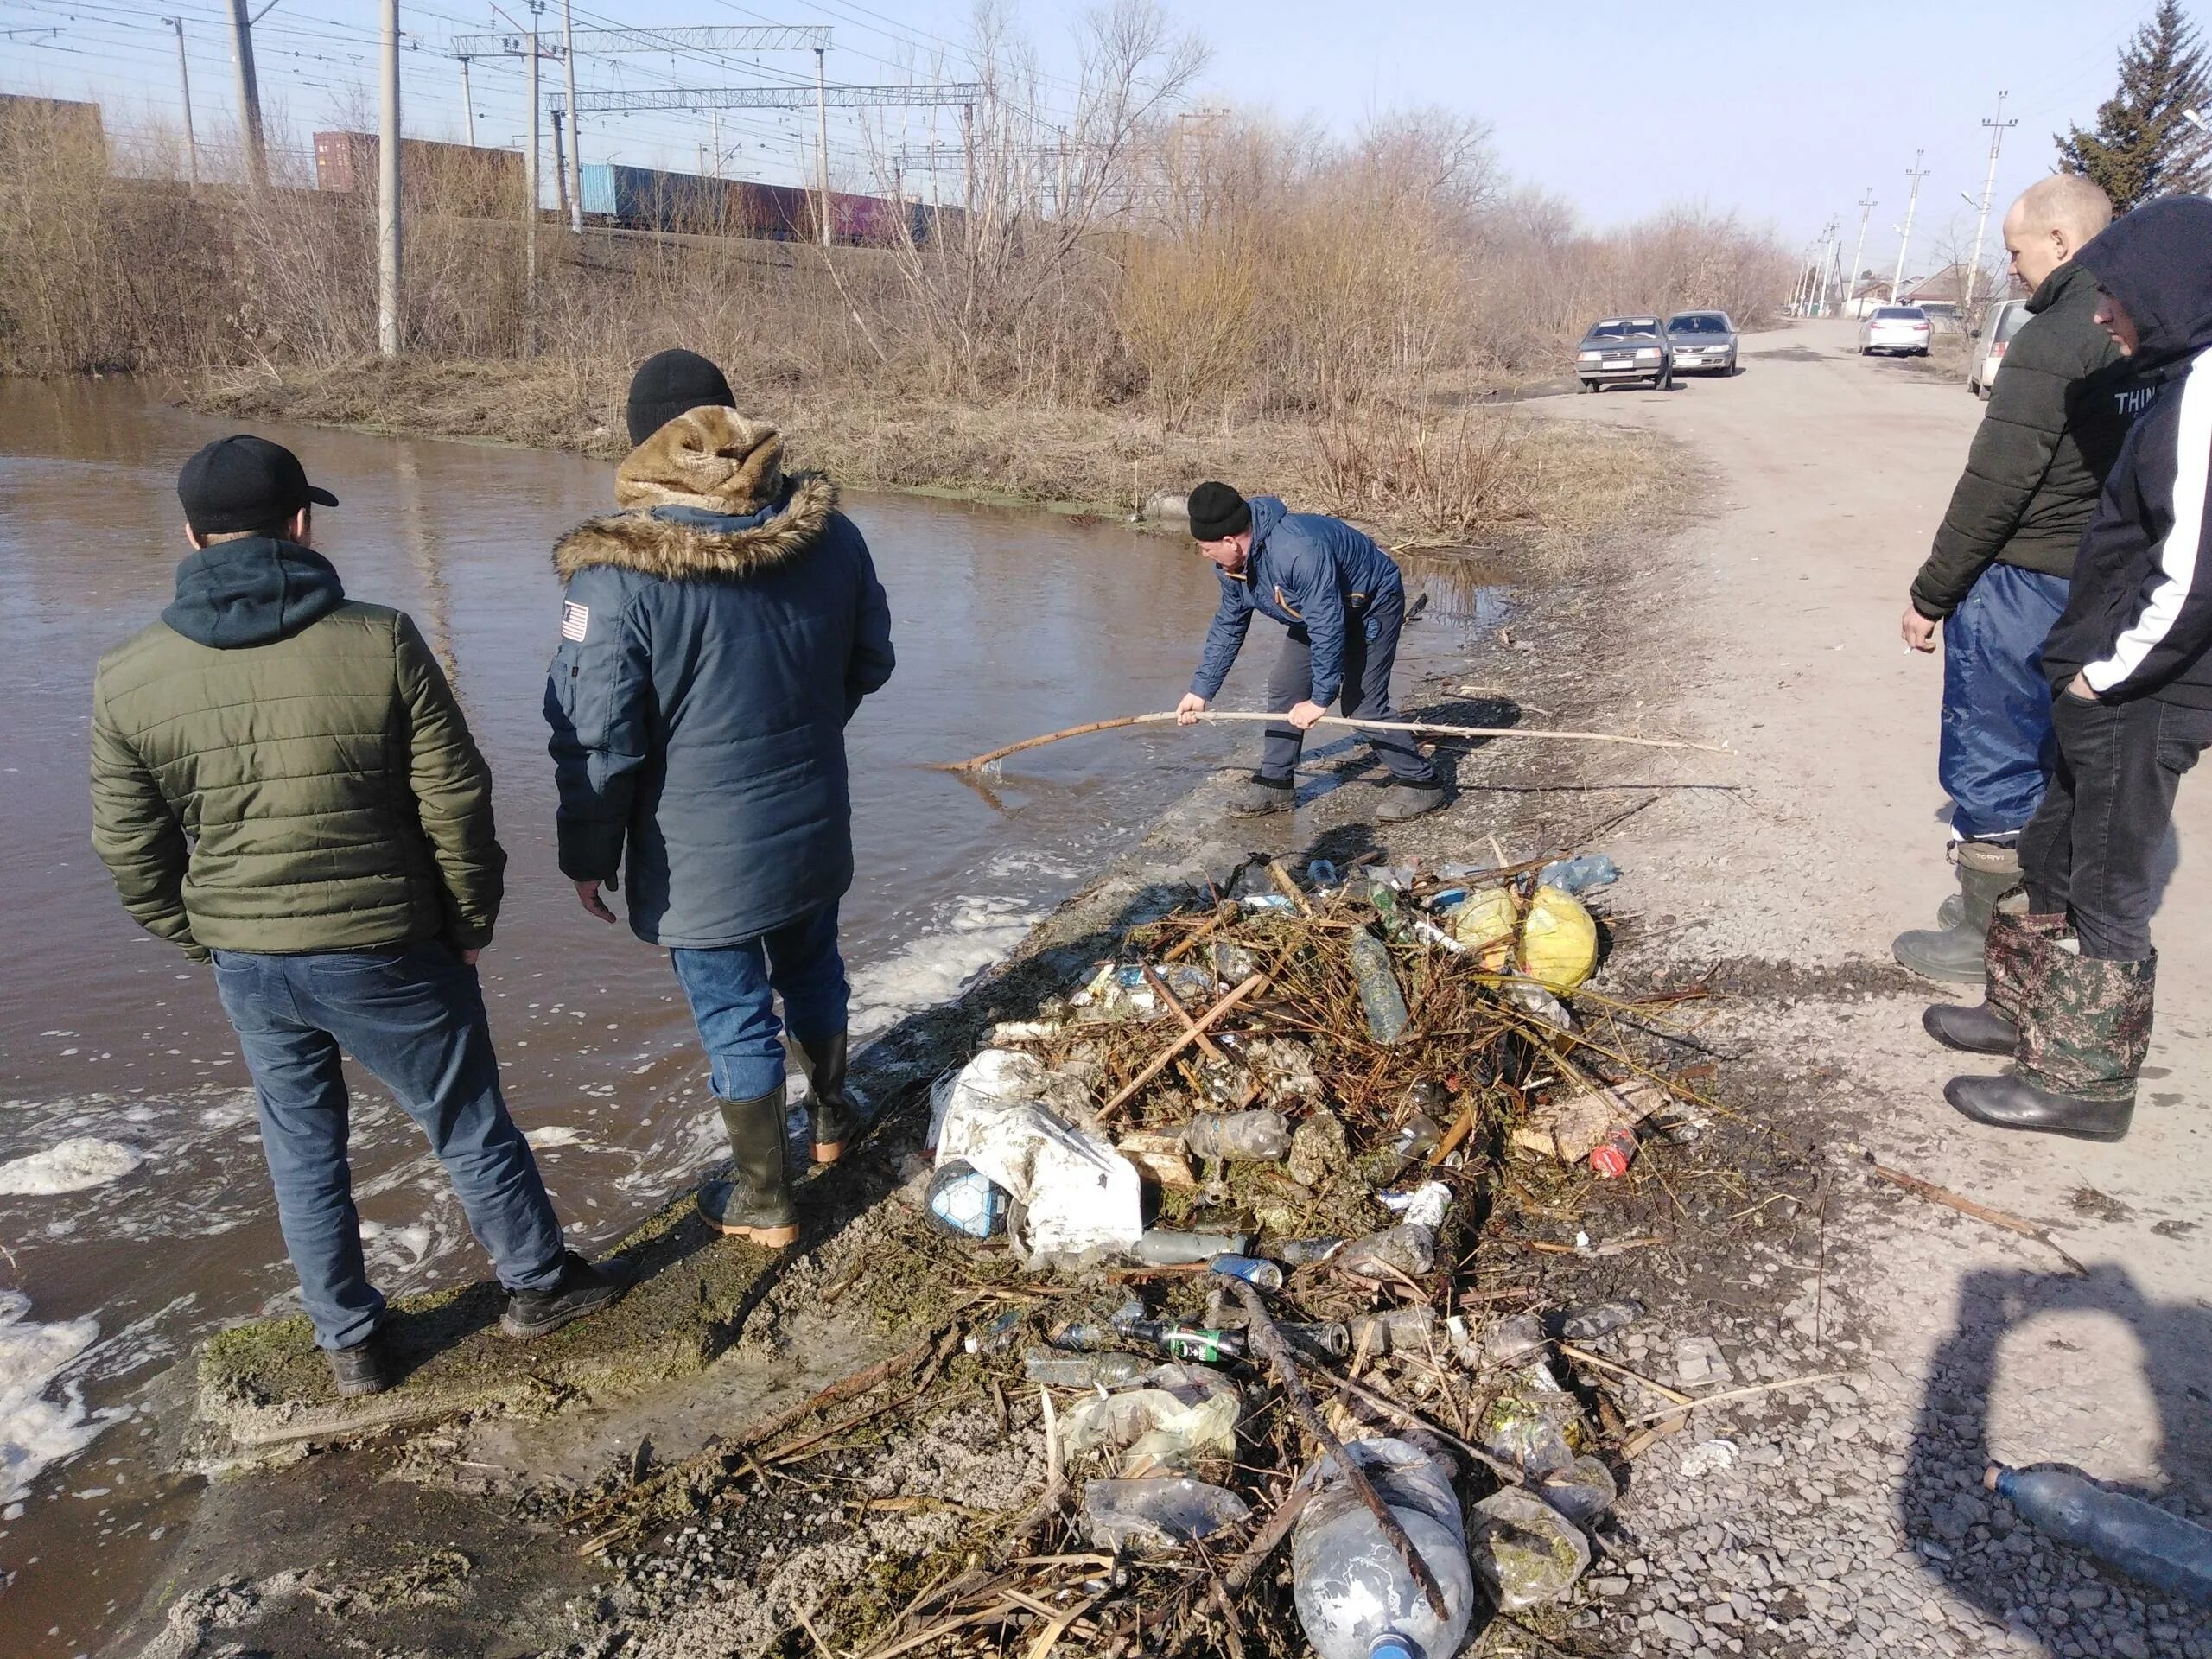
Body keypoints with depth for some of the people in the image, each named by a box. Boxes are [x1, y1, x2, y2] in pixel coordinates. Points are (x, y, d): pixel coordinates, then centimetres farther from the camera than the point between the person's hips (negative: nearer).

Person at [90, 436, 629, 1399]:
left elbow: (130, 853, 2)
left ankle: (349, 1343, 35)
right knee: (468, 1127, 16)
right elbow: (456, 805, -13)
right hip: (388, 955, -3)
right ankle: (540, 1284, 35)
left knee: (303, 1148, 21)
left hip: (247, 965, 4)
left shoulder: (126, 682, -6)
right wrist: (471, 923, 2)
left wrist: (202, 940, 18)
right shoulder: (381, 644, -17)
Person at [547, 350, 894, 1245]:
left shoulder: (617, 573, -22)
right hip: (815, 827, 5)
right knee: (812, 970, 27)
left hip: (701, 856, -5)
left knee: (736, 1018, 11)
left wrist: (590, 855, -4)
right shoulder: (829, 532, -6)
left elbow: (597, 739, -18)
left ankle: (765, 1199, 28)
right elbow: (869, 664, 7)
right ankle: (831, 1114, 50)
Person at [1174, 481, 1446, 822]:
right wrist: (1201, 690, -1)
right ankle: (1274, 784, 13)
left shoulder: (1298, 551, -41)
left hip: (1373, 605, -9)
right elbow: (1228, 627, 1)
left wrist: (1320, 699, -31)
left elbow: (1328, 627, -37)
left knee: (1362, 704, -14)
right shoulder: (1231, 563, -12)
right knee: (1285, 689, 3)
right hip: (1316, 611, 9)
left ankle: (1421, 783, 1)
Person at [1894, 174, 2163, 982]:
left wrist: (1931, 595, -13)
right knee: (2051, 759, 18)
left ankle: (1986, 939, 13)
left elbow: (1994, 488, -20)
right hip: (2099, 585, 8)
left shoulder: (2053, 341, -18)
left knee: (1989, 765, 3)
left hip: (2019, 587, -8)